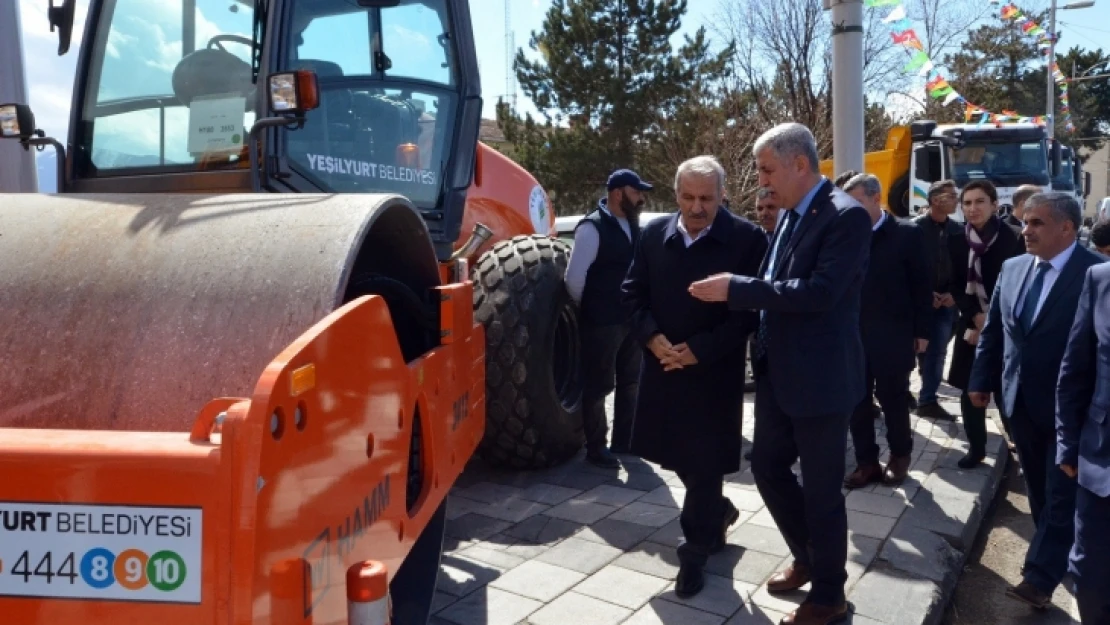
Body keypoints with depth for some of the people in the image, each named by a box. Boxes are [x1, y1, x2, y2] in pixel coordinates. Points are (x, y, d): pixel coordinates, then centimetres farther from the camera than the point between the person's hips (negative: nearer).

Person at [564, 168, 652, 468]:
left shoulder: (633, 226, 8)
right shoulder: (592, 228, -14)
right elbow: (574, 277, -13)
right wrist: (588, 308, 0)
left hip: (630, 319, 8)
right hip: (602, 322, -8)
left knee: (629, 382, 16)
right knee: (598, 385, 3)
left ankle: (623, 440, 31)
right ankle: (596, 447, 17)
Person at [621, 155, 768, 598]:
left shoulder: (747, 238, -10)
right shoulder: (655, 234, 3)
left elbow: (751, 308, -12)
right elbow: (633, 293, 7)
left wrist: (699, 350, -17)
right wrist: (651, 337, -9)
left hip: (714, 369, -4)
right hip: (662, 364, 5)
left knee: (705, 458, 3)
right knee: (673, 450, 15)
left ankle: (696, 549, 23)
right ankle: (716, 512, 42)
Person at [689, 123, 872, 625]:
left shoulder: (846, 216, -17)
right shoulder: (789, 214, 10)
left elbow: (820, 292, -27)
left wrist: (735, 289, -26)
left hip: (820, 377, -8)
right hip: (778, 372, 9)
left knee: (821, 488, 5)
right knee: (767, 465, 18)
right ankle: (808, 557, 41)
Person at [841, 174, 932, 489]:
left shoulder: (907, 234, -3)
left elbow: (922, 285, -1)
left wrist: (921, 331, -3)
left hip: (892, 337, -2)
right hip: (853, 335, 3)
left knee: (894, 400, 10)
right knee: (856, 402, 7)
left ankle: (899, 457, 28)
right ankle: (866, 461, 19)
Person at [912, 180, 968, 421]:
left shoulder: (957, 231, 6)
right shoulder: (915, 227, -6)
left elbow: (962, 268, 8)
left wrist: (953, 293, -5)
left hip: (946, 301, 4)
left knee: (938, 351, 5)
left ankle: (928, 400, 16)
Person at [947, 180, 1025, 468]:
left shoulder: (1013, 239, -8)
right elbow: (957, 286, 4)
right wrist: (976, 317, -9)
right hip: (971, 325, 3)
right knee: (970, 389, 4)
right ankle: (976, 446, 19)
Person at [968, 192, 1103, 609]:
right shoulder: (1012, 269, 4)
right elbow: (993, 330, 10)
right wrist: (981, 380, 9)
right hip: (1022, 401, 6)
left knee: (1062, 494, 2)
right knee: (1039, 490, 18)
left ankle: (1040, 577, 6)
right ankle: (1054, 557, 35)